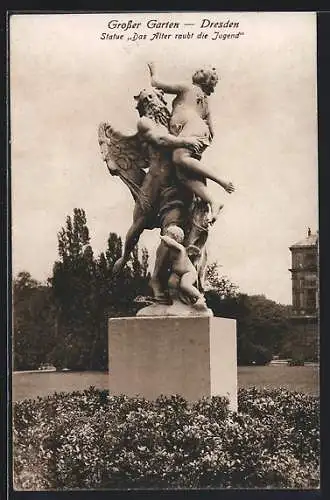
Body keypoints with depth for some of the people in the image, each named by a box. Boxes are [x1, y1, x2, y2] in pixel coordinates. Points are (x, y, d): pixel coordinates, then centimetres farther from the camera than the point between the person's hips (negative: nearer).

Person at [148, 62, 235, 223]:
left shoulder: (188, 88, 18)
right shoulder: (206, 103, 38)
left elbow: (157, 84, 17)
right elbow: (211, 131, 39)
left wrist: (153, 72, 36)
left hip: (191, 125, -7)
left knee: (180, 159, -33)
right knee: (183, 174, -14)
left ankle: (221, 181, -35)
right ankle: (212, 202, -34)